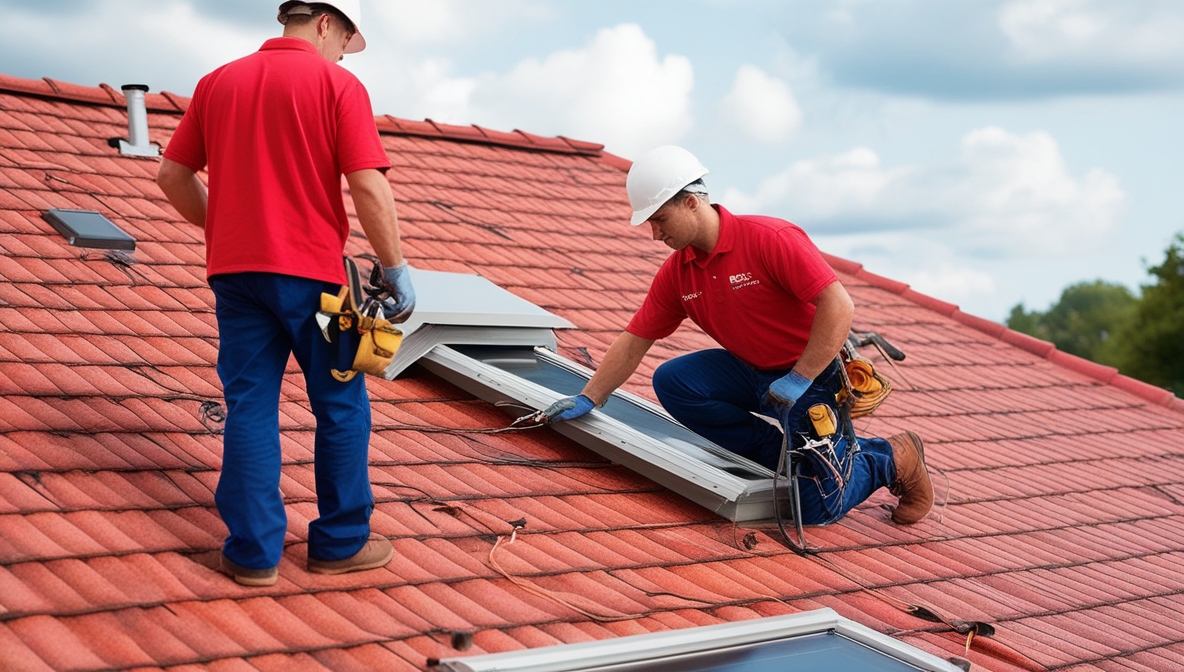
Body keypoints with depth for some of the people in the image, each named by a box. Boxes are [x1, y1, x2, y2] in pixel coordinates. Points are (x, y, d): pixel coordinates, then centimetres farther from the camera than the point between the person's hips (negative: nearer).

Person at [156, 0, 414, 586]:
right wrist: (396, 269, -5)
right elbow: (369, 187, -13)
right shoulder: (337, 84, -5)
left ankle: (254, 552, 6)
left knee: (250, 407, 7)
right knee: (341, 406, 10)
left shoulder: (218, 82, 10)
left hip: (235, 269, 4)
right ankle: (340, 542, 18)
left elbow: (172, 175, 12)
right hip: (310, 272, -4)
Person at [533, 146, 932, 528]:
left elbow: (838, 305, -28)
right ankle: (782, 450, -1)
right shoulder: (676, 272, -1)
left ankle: (894, 459, 16)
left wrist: (798, 381, -27)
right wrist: (588, 400, 3)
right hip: (753, 370, 7)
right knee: (672, 381, -13)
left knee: (818, 508, -14)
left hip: (817, 373, -7)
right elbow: (634, 339, 6)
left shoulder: (769, 239, -23)